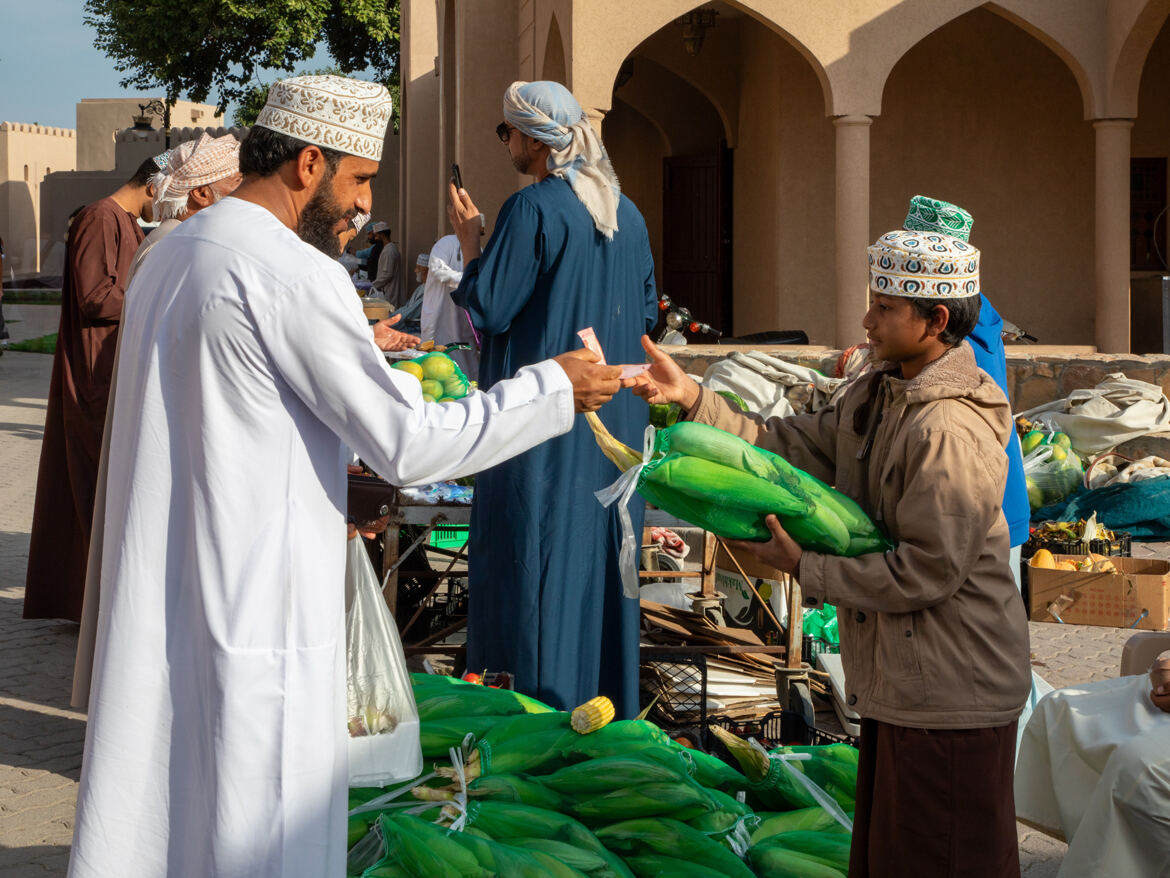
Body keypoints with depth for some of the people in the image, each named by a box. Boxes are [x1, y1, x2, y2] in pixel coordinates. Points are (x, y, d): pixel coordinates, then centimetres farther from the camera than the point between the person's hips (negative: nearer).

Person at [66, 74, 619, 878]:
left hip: (157, 602, 9)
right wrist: (552, 389, -7)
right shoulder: (297, 276, -17)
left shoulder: (168, 259, 11)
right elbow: (409, 444, -16)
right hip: (256, 620, -9)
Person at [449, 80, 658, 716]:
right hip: (614, 421, 7)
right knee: (600, 551, 14)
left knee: (534, 559, 0)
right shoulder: (626, 213, 8)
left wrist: (468, 239, -2)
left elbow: (488, 308, -14)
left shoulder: (533, 209, -14)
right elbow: (646, 313, 15)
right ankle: (610, 701, 22)